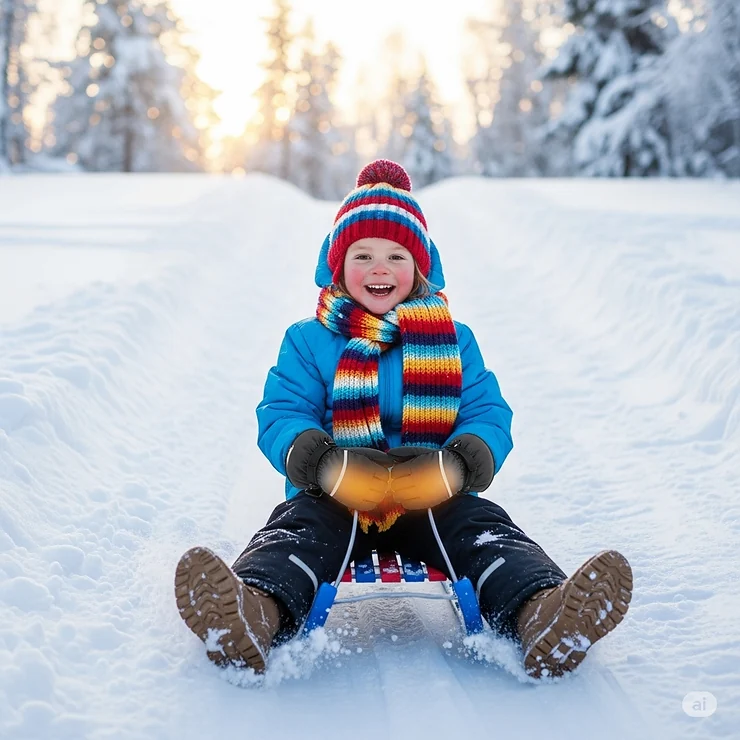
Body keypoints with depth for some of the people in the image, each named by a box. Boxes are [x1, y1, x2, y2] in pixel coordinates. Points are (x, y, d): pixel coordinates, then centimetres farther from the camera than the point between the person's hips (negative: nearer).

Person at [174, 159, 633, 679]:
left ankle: (541, 616, -57)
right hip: (334, 499, -1)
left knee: (484, 526, -29)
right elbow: (281, 416, 1)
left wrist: (461, 463, -21)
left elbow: (489, 414, 6)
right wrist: (323, 463, -25)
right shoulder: (308, 341, 12)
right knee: (297, 527, -32)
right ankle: (253, 616, -64)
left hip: (435, 502, 1)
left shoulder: (454, 341, 16)